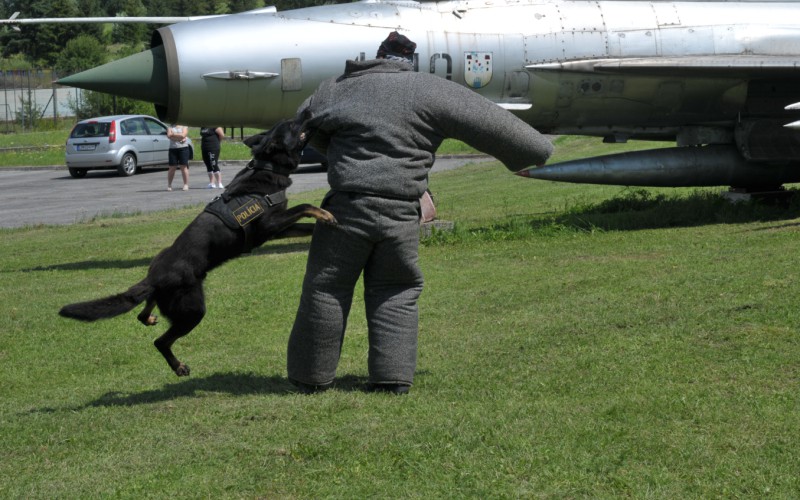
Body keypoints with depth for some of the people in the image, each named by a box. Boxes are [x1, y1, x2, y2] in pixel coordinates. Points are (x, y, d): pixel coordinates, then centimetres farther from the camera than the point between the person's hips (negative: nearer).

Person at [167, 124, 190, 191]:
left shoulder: (184, 127, 8)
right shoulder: (170, 127, 13)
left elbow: (183, 135, -10)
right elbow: (169, 136, -5)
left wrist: (174, 134, -4)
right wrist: (179, 138, -10)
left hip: (183, 148, -2)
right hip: (173, 148, 2)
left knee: (184, 167, -5)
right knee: (172, 167, 1)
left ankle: (186, 185, -1)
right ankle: (169, 185, 8)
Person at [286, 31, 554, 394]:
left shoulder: (338, 90, 9)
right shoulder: (429, 91, 1)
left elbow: (305, 126, 22)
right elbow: (485, 121, 2)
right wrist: (533, 150, 14)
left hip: (347, 208, 0)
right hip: (401, 214, 0)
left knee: (327, 290, 10)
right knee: (395, 293, 15)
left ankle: (311, 378, 16)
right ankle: (393, 377, 10)